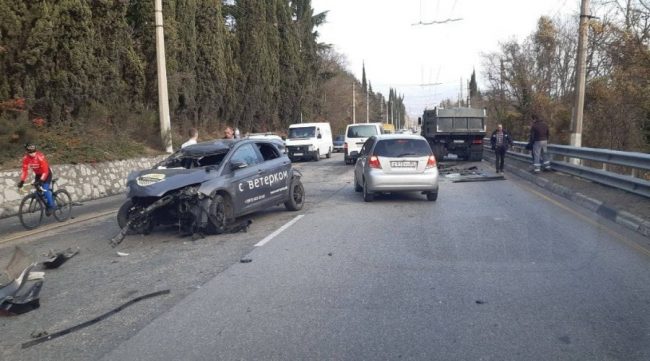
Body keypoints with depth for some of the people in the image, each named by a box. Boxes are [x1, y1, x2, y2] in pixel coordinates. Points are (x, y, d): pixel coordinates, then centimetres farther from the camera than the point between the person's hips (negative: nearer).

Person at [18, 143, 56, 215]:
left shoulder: (40, 157, -30)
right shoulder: (26, 158, -14)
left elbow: (45, 171, -32)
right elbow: (25, 170, -9)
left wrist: (41, 180, -41)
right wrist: (22, 181, -19)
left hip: (46, 174, -6)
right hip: (38, 174, 6)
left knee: (46, 189, -19)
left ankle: (51, 206, -7)